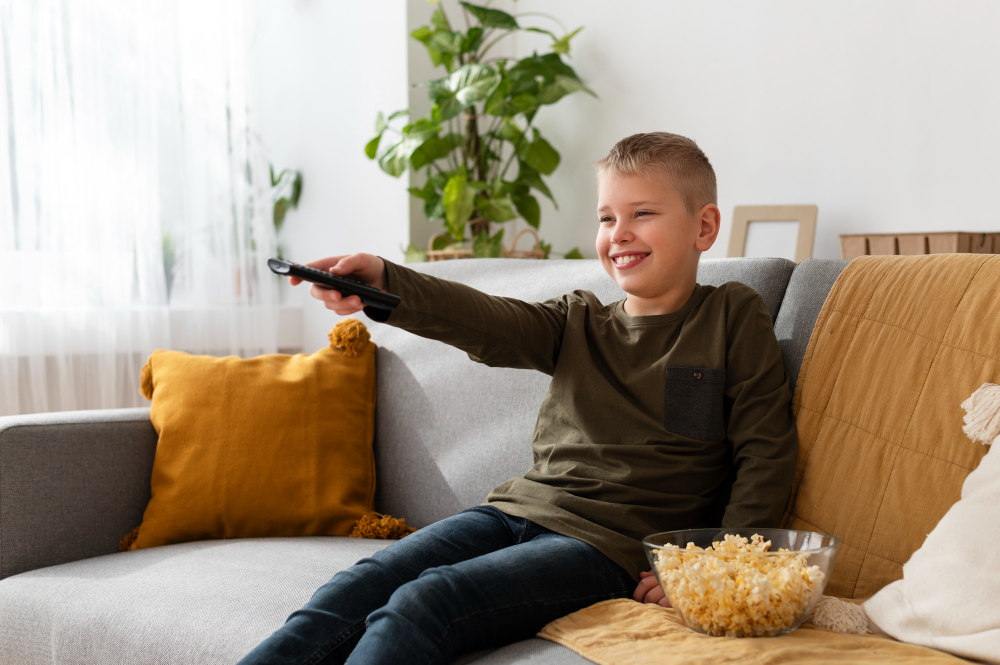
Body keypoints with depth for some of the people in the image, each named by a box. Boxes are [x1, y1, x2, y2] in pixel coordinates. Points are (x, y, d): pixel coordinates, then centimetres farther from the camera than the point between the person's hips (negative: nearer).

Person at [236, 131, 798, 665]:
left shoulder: (734, 317, 4)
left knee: (421, 606, -27)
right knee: (351, 591, -16)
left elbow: (766, 453, 1)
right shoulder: (578, 323, 15)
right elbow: (488, 321, -4)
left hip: (608, 543, -5)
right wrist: (384, 283, -23)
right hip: (519, 509, 5)